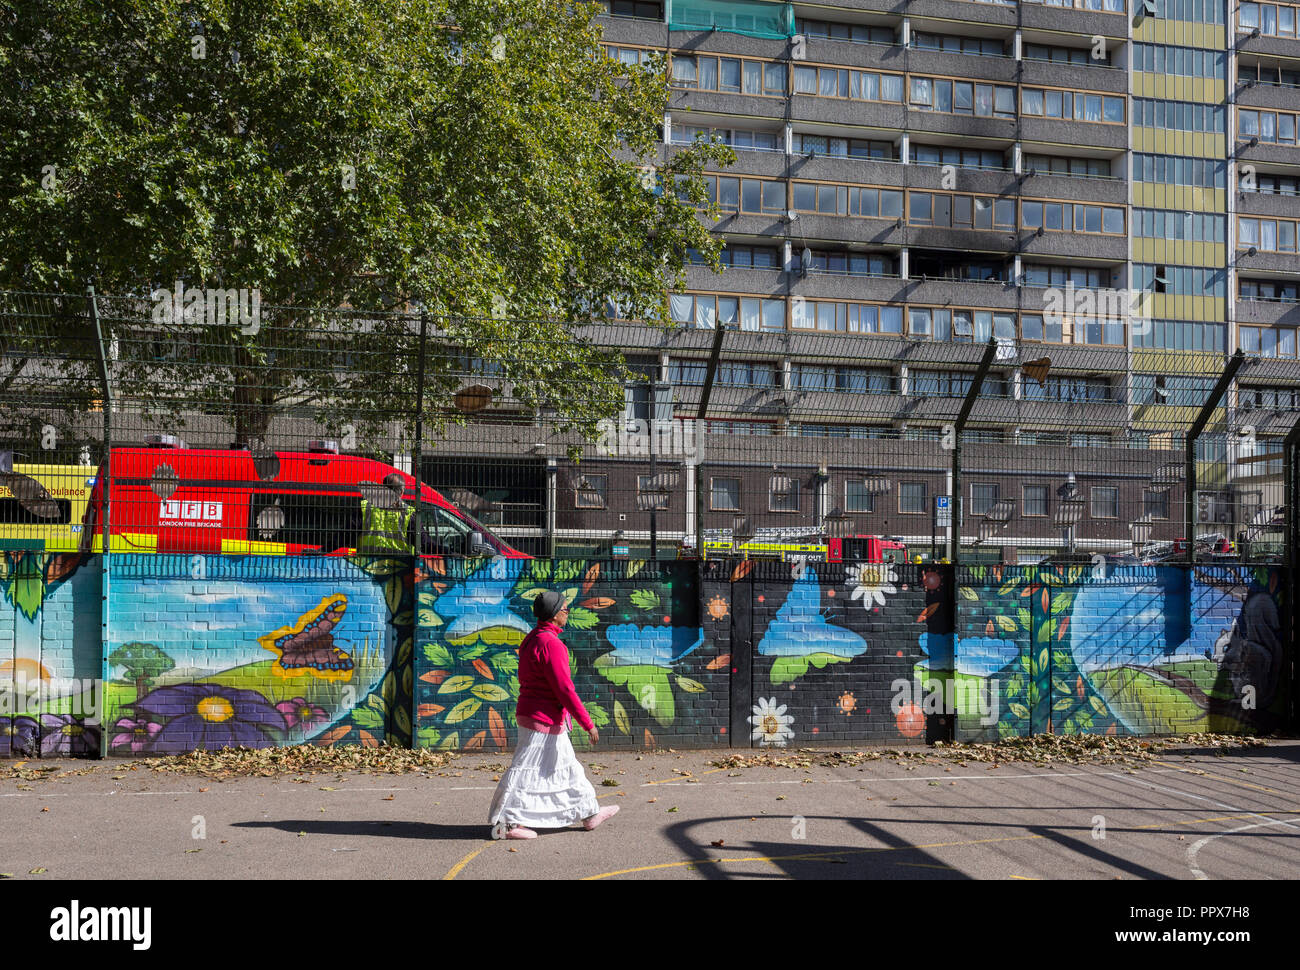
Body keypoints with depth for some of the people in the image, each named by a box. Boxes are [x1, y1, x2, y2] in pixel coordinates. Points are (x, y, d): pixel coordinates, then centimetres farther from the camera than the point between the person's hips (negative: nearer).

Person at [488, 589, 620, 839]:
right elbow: (564, 689, -23)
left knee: (566, 767, 16)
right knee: (527, 771, -3)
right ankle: (504, 823, 3)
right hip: (543, 720, -10)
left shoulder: (532, 639, 11)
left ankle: (589, 814, 25)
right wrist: (588, 724, -17)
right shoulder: (550, 644, -21)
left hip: (531, 713, 10)